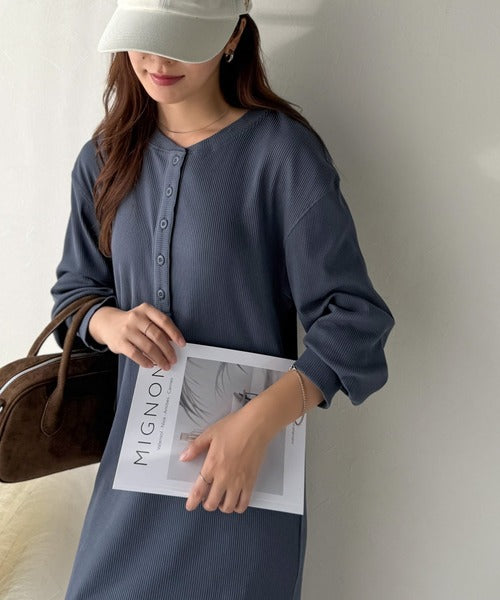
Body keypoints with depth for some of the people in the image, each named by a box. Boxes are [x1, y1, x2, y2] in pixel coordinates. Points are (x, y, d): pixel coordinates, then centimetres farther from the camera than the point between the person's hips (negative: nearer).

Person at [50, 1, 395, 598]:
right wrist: (111, 323, -11)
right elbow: (74, 286, 12)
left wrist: (258, 421, -26)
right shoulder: (105, 158, 5)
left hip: (248, 463, -4)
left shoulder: (282, 152, -12)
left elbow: (353, 318, -14)